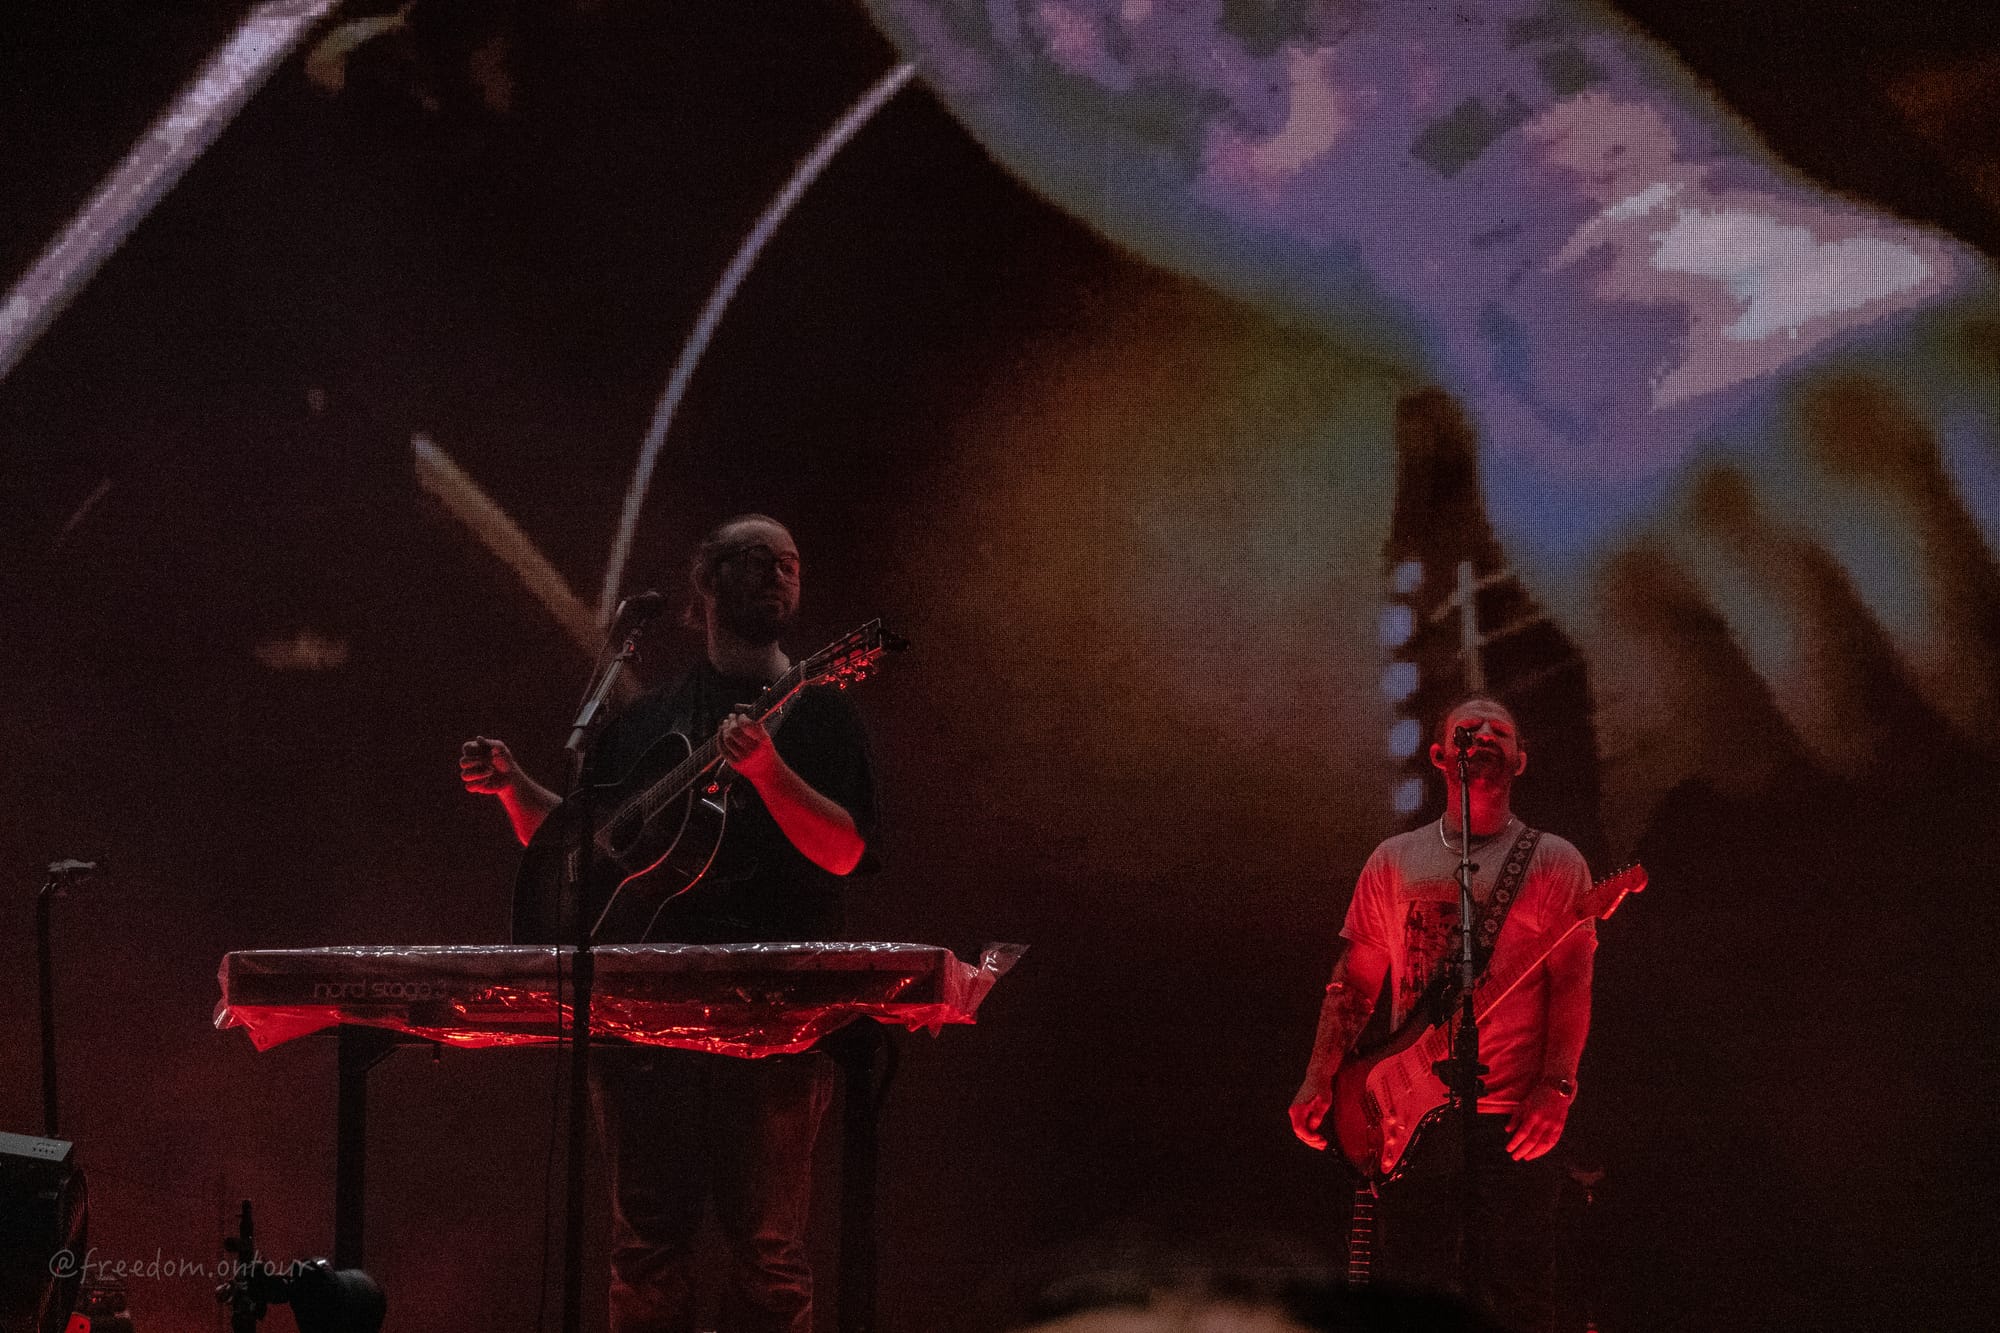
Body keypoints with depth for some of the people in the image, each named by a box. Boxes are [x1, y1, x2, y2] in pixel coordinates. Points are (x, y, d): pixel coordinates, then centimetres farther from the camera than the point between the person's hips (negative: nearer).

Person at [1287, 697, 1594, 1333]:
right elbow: (1354, 980, 13)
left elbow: (1572, 986, -2)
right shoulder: (1395, 861, 13)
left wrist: (1556, 1089, -15)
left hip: (1514, 1119, -2)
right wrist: (1318, 1082, 4)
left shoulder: (1553, 863, 5)